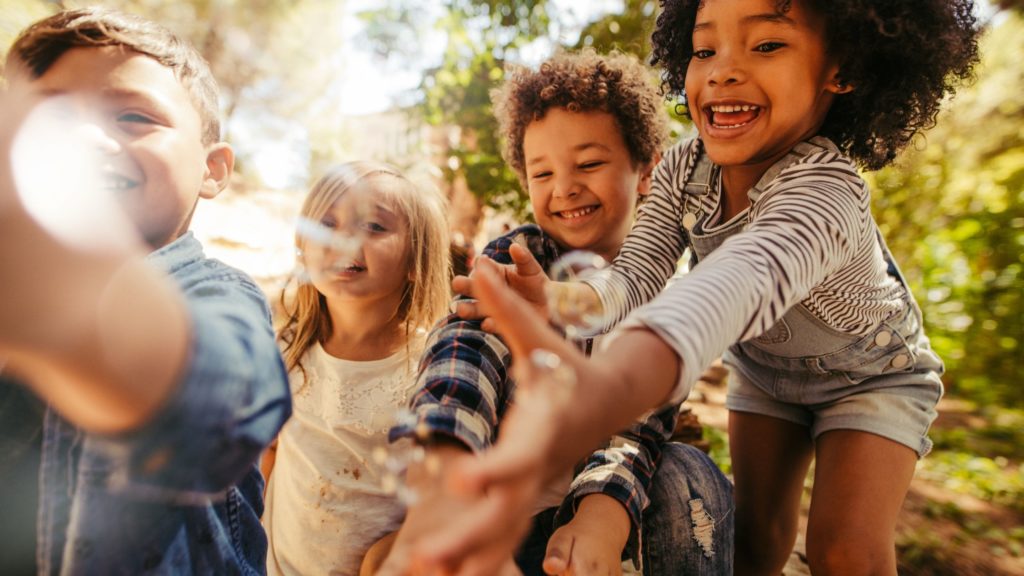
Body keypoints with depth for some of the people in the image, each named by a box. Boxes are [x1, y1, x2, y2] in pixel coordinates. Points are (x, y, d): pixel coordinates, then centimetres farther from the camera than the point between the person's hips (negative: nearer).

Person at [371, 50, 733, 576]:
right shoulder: (513, 258, -10)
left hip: (600, 509, 1)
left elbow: (642, 420, -19)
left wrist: (603, 516, -41)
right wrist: (443, 476, -52)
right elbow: (467, 345, -31)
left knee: (689, 476, -26)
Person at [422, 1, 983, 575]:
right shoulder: (682, 168, -21)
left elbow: (743, 277, -63)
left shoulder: (826, 191, -41)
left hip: (872, 375, -4)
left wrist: (608, 385, -83)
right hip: (764, 366, 4)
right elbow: (637, 274, -29)